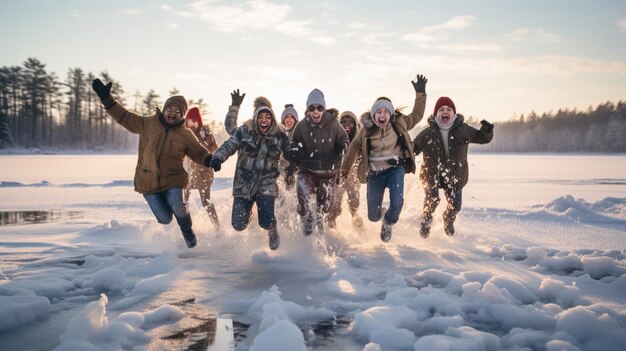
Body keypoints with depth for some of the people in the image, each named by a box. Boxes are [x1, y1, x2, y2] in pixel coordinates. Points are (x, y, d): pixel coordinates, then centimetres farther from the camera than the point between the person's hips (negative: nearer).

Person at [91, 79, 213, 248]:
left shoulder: (186, 135, -1)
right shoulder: (148, 124, 0)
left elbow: (199, 152, 4)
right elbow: (124, 117, 6)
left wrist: (209, 160, -19)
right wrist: (106, 98, 1)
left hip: (172, 180, -1)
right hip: (148, 182, 1)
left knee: (177, 205, -27)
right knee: (164, 219, -5)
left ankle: (187, 230, 5)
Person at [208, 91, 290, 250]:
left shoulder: (279, 136, -1)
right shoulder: (244, 131, -5)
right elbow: (229, 145, -13)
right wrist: (218, 157, -31)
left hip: (266, 183, 0)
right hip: (244, 182, 1)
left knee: (266, 222, -19)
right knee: (238, 225, -3)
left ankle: (273, 231, 22)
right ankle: (247, 211, 36)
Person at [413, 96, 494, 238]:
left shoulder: (463, 130, -4)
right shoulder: (427, 134, -8)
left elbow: (482, 138, 4)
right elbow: (413, 148, 2)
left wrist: (487, 130, -18)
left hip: (455, 175, 2)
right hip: (432, 174, -2)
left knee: (455, 206, 4)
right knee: (432, 199, -23)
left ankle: (448, 220, 42)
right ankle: (426, 220, 10)